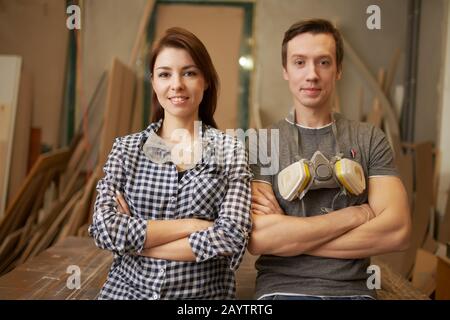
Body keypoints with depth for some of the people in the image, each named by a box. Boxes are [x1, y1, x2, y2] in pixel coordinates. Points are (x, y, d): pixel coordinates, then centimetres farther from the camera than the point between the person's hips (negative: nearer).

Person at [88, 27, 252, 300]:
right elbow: (105, 228, -7)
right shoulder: (126, 147, 3)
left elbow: (232, 237, -12)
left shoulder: (230, 150, -2)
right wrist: (191, 225, -13)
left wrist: (133, 239, -10)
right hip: (127, 288, 1)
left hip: (203, 293, -1)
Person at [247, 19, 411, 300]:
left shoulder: (370, 139, 5)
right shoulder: (261, 143, 1)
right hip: (282, 288, -1)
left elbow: (397, 231, -7)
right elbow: (258, 239, -11)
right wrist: (353, 215, -8)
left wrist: (288, 235, -9)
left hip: (353, 289, 2)